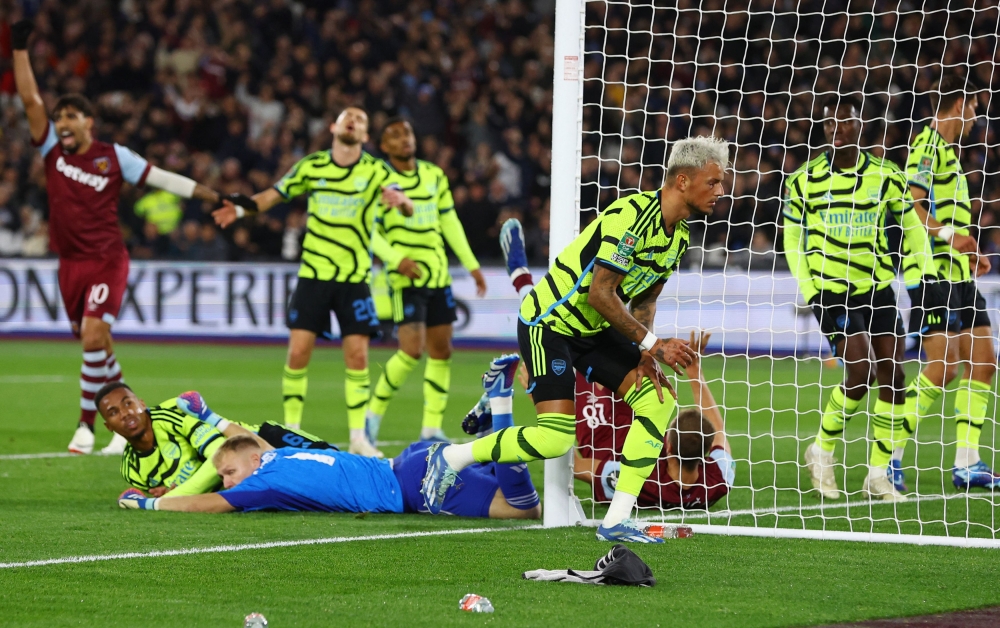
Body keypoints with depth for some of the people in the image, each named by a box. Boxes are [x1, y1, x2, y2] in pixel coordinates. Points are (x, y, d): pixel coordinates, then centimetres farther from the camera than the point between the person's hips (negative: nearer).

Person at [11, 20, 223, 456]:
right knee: (96, 347, 10)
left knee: (94, 338, -20)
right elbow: (30, 100, -2)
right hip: (70, 264, 4)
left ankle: (86, 425, -13)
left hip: (107, 261, -4)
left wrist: (217, 197, -4)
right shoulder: (52, 152, 3)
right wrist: (20, 49, -7)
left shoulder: (114, 157, -3)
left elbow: (161, 179, -1)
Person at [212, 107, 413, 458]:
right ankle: (291, 431, 6)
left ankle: (358, 437, 4)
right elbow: (275, 195, 10)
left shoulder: (375, 171, -2)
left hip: (355, 277, -1)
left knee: (357, 355, -6)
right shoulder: (311, 166, 2)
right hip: (313, 274, 1)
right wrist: (241, 208, -8)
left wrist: (400, 200, -36)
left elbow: (408, 208, -12)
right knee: (298, 351, -5)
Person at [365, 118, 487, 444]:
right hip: (406, 278, -6)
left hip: (438, 274, 6)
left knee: (441, 350, 5)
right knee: (412, 349, -16)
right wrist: (397, 259, -22)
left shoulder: (434, 176, 10)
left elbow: (450, 222, 17)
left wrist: (471, 265, 14)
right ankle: (373, 414, 2)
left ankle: (431, 429, 12)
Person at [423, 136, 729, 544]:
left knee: (658, 402, -6)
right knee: (556, 438, -17)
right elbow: (600, 293, -26)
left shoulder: (679, 234, 5)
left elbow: (644, 299, 12)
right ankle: (450, 458, 5)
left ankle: (616, 521, -4)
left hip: (593, 328, 9)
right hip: (549, 322, -9)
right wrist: (651, 343, -22)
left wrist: (646, 355, -4)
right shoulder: (632, 216, -26)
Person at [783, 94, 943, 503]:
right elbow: (792, 241, 4)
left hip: (878, 288, 3)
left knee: (893, 376, -4)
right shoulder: (804, 181, -3)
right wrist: (811, 294, -5)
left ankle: (878, 475, 6)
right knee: (861, 371, -18)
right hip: (830, 291, -3)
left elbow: (912, 225, 12)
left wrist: (928, 274, 1)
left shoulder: (886, 176, 1)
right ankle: (822, 451, 3)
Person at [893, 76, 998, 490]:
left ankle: (966, 464, 5)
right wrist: (947, 234, -28)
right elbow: (911, 205, -20)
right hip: (932, 270, -10)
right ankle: (889, 453, -5)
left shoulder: (947, 149, 20)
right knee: (943, 366, -13)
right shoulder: (928, 144, -9)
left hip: (957, 273, 10)